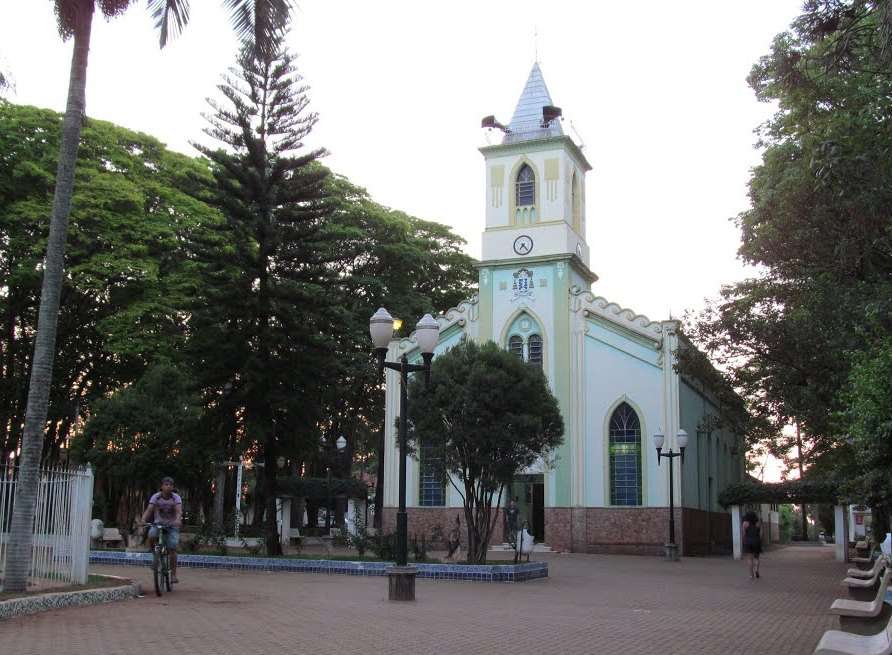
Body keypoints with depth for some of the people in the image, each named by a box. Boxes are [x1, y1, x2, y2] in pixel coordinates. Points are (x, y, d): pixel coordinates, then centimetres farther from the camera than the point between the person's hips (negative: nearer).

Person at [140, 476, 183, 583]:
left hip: (172, 526, -1)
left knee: (172, 549, -12)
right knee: (151, 535, -32)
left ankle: (173, 574, -3)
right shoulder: (156, 497, -10)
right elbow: (149, 510, -21)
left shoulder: (176, 497, -11)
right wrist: (143, 520, -40)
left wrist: (178, 520, -48)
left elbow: (179, 510, -26)